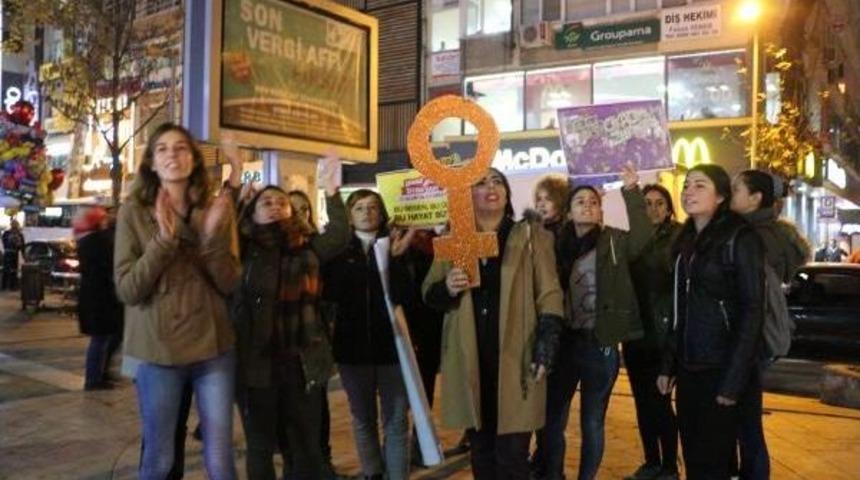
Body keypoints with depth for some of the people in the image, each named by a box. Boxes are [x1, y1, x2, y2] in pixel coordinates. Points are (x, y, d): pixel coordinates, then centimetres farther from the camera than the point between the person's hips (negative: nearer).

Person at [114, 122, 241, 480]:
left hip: (214, 346, 2)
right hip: (158, 349, -2)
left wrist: (213, 237, -17)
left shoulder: (214, 211, 3)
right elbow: (127, 290, -10)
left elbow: (230, 285, -2)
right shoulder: (134, 212, -5)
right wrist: (164, 240, -21)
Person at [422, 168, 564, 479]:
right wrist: (447, 288, -12)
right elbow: (428, 294, 11)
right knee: (480, 449, 11)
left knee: (512, 453, -2)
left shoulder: (531, 237, 5)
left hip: (515, 357, -2)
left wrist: (546, 346, -11)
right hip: (470, 359, 3)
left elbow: (549, 294, 0)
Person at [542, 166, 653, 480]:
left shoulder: (614, 241, -1)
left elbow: (642, 239, -21)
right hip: (565, 342, 3)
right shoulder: (560, 244, 7)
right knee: (553, 417, 9)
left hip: (600, 344, -2)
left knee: (592, 422, 10)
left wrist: (631, 193, -27)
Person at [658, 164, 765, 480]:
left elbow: (752, 311, -14)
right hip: (689, 367, 6)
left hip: (721, 368, -6)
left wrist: (733, 379, -18)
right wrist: (668, 365, 10)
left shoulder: (740, 238, -10)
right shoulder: (686, 241, 11)